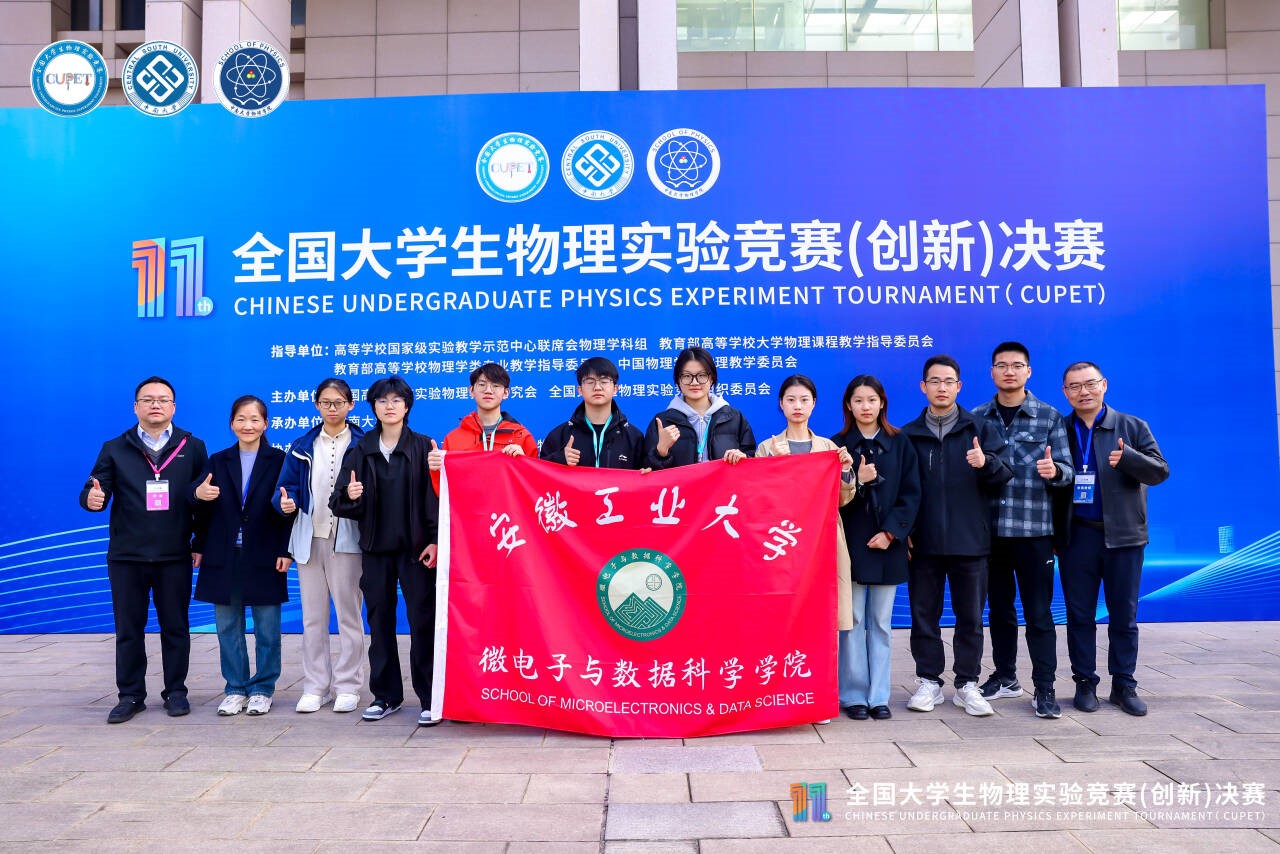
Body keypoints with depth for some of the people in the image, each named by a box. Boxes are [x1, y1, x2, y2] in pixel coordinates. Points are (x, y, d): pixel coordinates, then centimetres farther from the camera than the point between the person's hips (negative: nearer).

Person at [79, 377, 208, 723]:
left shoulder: (193, 447, 5)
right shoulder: (115, 449, 7)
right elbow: (94, 489, 1)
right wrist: (92, 498, -23)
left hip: (175, 557, -1)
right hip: (126, 556, 1)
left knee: (175, 626, 7)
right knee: (128, 628, 7)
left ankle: (175, 692, 19)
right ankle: (130, 695, 19)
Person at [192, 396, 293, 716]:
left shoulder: (279, 461, 0)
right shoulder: (218, 462, 9)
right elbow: (201, 508, 0)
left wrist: (286, 551, -9)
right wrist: (197, 494, -22)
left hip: (265, 558, -3)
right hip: (224, 558, 3)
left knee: (267, 629, 5)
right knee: (228, 627, 10)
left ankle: (262, 690, 18)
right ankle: (236, 689, 22)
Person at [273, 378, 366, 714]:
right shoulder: (302, 447, 11)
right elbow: (287, 487, 7)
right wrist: (286, 502, -14)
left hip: (346, 540, -4)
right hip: (309, 538, 4)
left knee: (348, 614, 1)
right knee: (313, 617, 10)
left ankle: (347, 686, 12)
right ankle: (316, 687, 19)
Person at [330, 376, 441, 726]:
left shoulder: (423, 447, 1)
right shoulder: (360, 450, 8)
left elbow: (435, 496, -4)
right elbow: (339, 503, 6)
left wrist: (434, 540, -11)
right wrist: (349, 496, -17)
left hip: (415, 547, -3)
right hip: (375, 548, 3)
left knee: (422, 620, -5)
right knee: (379, 620, 9)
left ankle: (430, 698, 4)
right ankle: (385, 695, 22)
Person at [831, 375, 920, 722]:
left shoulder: (900, 444, 7)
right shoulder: (838, 445, 3)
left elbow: (911, 493, 2)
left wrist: (891, 532, -8)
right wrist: (857, 481, -18)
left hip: (887, 544, 1)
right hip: (850, 544, -1)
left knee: (881, 622, 6)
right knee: (852, 621, 0)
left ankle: (878, 696, 13)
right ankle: (853, 695, 8)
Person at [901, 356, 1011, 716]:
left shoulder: (980, 430, 5)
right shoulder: (909, 435, 7)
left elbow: (1003, 476, 0)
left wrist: (986, 463, -21)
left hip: (970, 541, 0)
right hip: (923, 542, 1)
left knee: (970, 616, 6)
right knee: (924, 615, 6)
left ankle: (967, 685, 18)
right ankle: (929, 682, 18)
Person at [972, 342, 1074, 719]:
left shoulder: (1049, 417, 2)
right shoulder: (977, 418, 7)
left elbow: (1067, 472, -2)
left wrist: (1054, 471, -23)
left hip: (1034, 528, -2)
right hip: (989, 528, 3)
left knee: (1038, 612, 1)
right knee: (999, 608, 13)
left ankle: (1044, 688, 8)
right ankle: (1005, 676, 27)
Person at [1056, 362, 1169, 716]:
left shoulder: (1132, 427, 4)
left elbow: (1160, 471, -1)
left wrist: (1127, 458, -21)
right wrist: (1052, 532, -8)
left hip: (1123, 534, 0)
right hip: (1077, 536, 1)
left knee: (1124, 616, 6)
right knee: (1080, 614, 6)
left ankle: (1124, 685, 17)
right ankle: (1085, 683, 17)